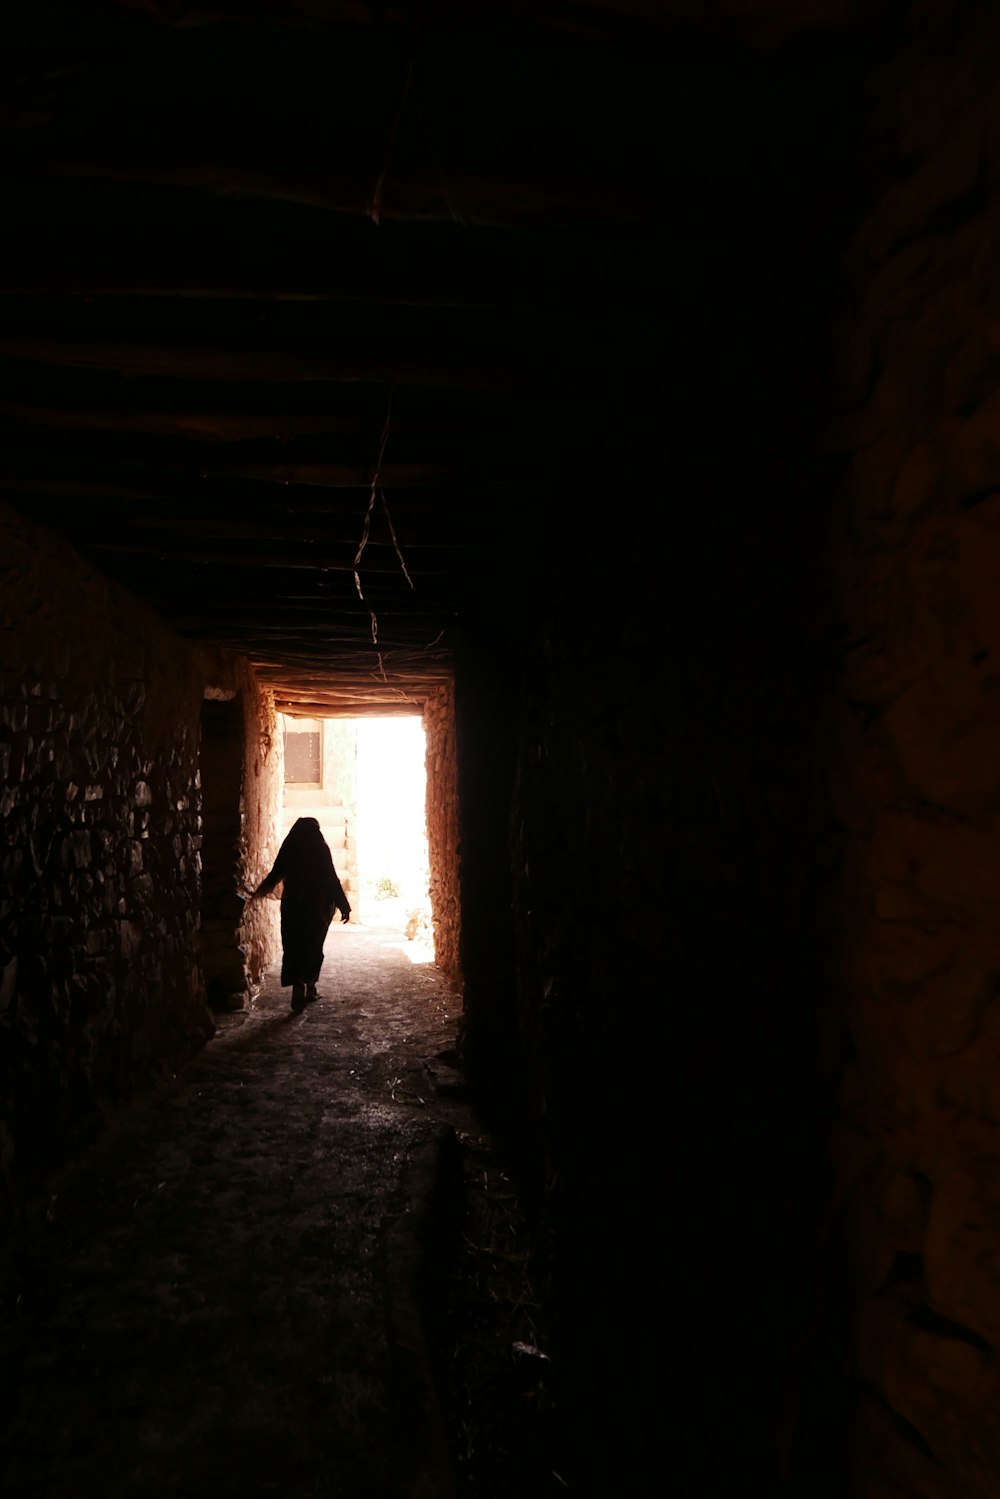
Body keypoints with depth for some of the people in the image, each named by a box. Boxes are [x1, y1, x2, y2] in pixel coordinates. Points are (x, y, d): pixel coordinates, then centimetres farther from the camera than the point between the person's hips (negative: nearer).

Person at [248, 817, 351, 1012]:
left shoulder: (288, 849, 1)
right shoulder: (320, 850, -8)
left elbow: (274, 876, 8)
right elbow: (332, 879, -10)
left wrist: (257, 893, 25)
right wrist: (344, 906, -4)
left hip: (292, 905, 2)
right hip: (317, 907, -2)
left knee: (294, 948, 7)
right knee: (313, 948, 9)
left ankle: (299, 989, 1)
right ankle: (308, 988, 9)